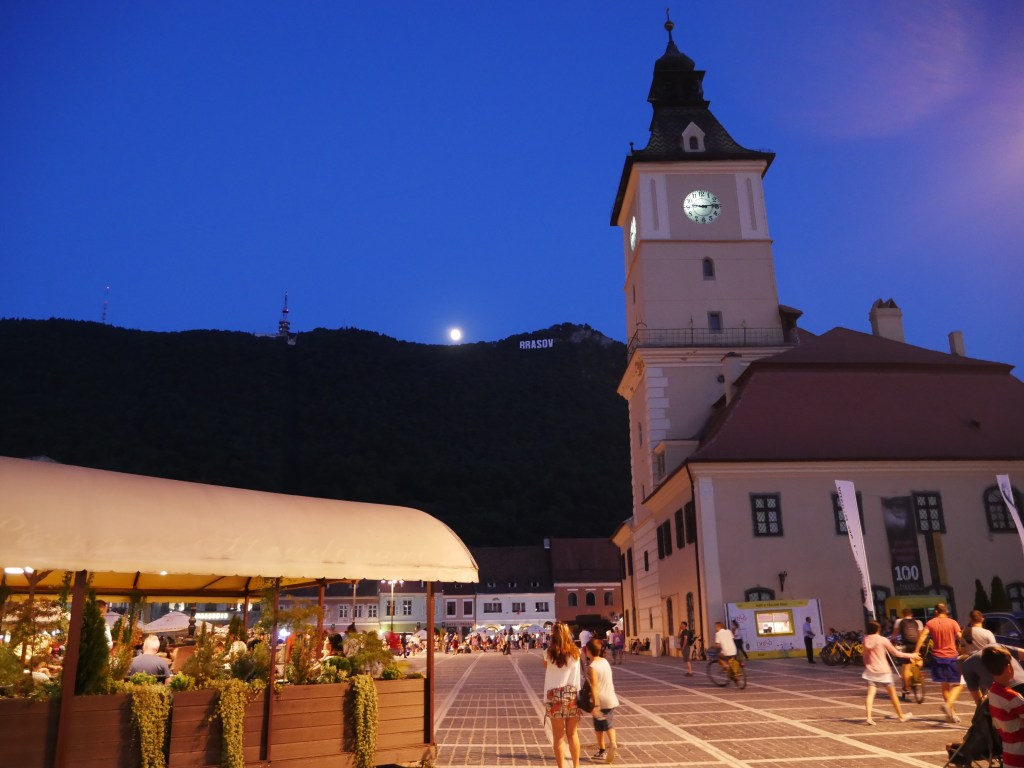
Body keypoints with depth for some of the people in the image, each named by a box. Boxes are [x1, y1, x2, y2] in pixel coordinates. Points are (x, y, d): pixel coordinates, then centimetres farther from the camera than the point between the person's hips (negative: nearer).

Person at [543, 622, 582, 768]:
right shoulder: (575, 652, -1)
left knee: (558, 736, 6)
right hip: (572, 694, 2)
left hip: (555, 695, -2)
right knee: (572, 733, 16)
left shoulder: (549, 652, -6)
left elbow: (545, 666, 11)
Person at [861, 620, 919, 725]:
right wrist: (910, 655, 10)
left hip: (870, 670, 2)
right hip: (883, 671, -2)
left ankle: (869, 717, -20)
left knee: (870, 694, -4)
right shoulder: (883, 640, -8)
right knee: (892, 693, 15)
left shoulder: (866, 640, 3)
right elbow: (895, 653, -1)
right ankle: (901, 716, 30)